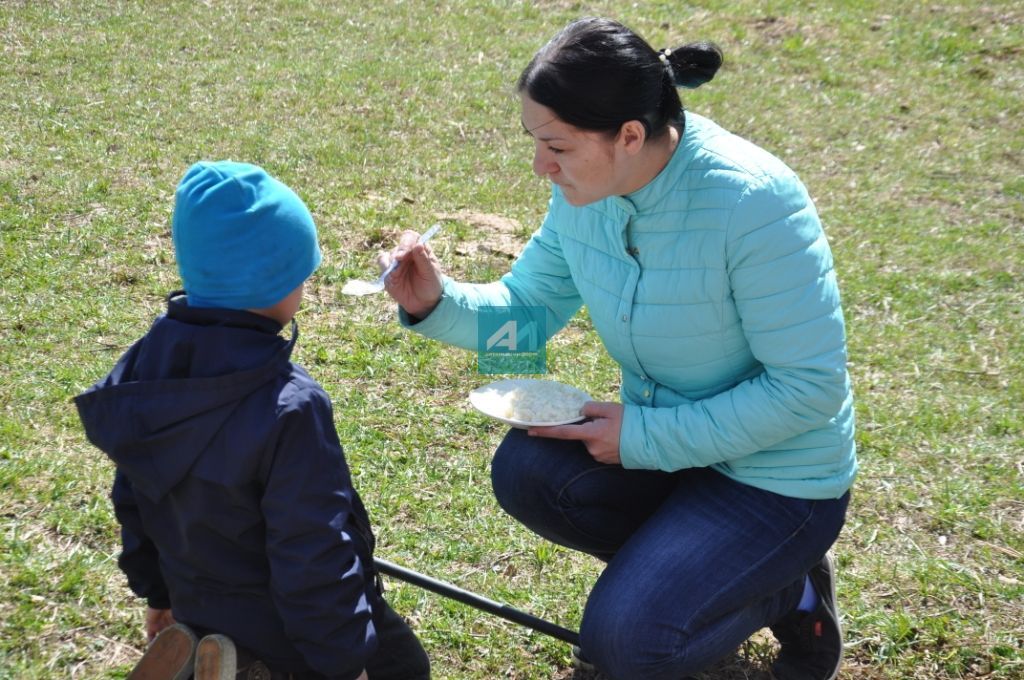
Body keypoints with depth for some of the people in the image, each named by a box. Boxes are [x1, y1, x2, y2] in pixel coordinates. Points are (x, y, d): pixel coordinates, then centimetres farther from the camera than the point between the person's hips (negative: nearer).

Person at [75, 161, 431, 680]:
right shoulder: (290, 408, -33)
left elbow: (132, 499, 4)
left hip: (199, 610, 7)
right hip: (289, 627, -7)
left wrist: (158, 593, 18)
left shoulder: (145, 366, -10)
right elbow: (313, 555, -26)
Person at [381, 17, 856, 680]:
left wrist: (645, 437, -25)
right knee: (524, 469, -17)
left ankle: (788, 588, 9)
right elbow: (528, 306, 5)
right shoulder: (585, 189, -9)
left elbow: (810, 388, -26)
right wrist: (439, 303, -17)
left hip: (778, 475, -6)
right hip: (657, 432, 7)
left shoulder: (753, 202, -30)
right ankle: (677, 562, 6)